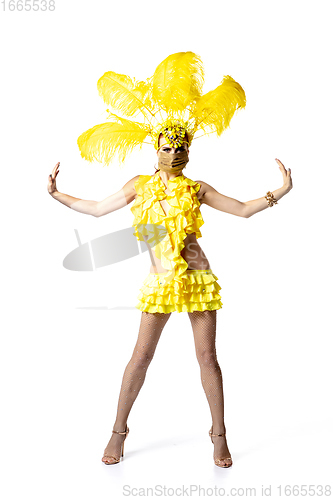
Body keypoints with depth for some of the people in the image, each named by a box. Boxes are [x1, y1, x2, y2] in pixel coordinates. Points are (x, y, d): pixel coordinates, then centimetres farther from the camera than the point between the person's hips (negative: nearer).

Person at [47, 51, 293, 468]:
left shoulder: (197, 190, 6)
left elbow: (244, 209, 8)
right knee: (141, 355, 2)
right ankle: (119, 429, 20)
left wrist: (278, 192, -2)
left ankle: (219, 434, 19)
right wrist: (56, 194, 12)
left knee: (207, 356, 4)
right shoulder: (140, 185, 8)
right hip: (160, 283, 0)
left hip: (199, 280, 0)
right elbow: (97, 209, 13)